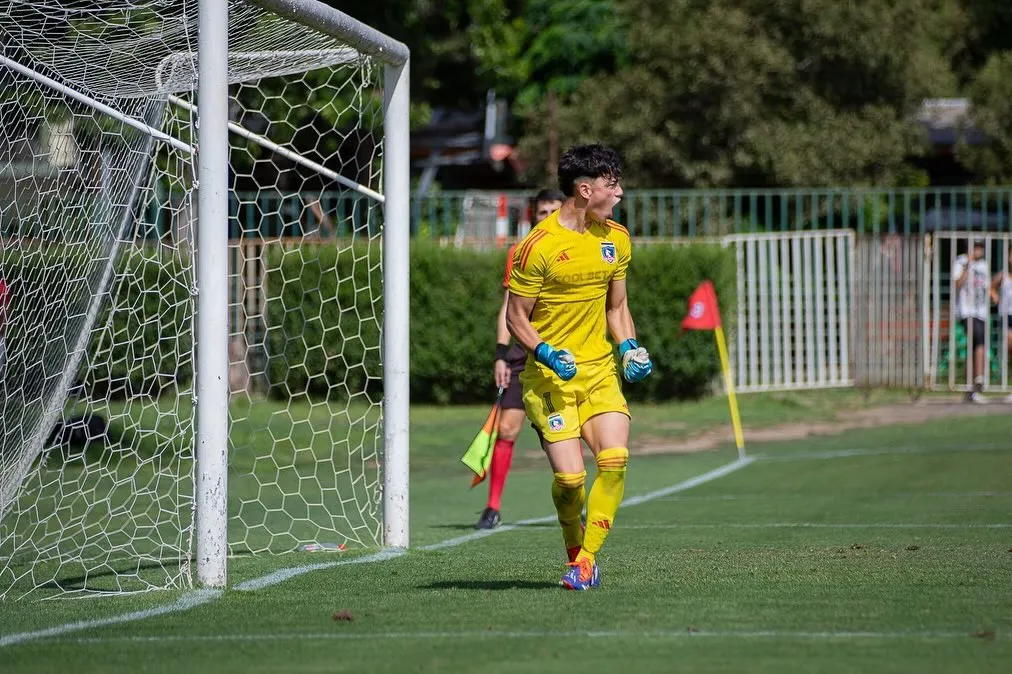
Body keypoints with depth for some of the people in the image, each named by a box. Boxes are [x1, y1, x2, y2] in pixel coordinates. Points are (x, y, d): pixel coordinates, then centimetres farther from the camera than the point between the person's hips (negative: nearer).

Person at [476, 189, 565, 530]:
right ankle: (493, 507, 1)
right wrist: (501, 354, -1)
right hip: (525, 351, 0)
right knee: (507, 428, -6)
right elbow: (508, 307, 7)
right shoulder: (519, 253, 7)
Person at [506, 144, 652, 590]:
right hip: (550, 376, -5)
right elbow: (516, 317, -5)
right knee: (569, 478, -13)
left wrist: (629, 348, 2)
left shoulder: (615, 239, 8)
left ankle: (587, 559, -7)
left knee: (615, 459, -18)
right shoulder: (538, 246, -12)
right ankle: (574, 554, 15)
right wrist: (547, 353, -20)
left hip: (600, 370, 5)